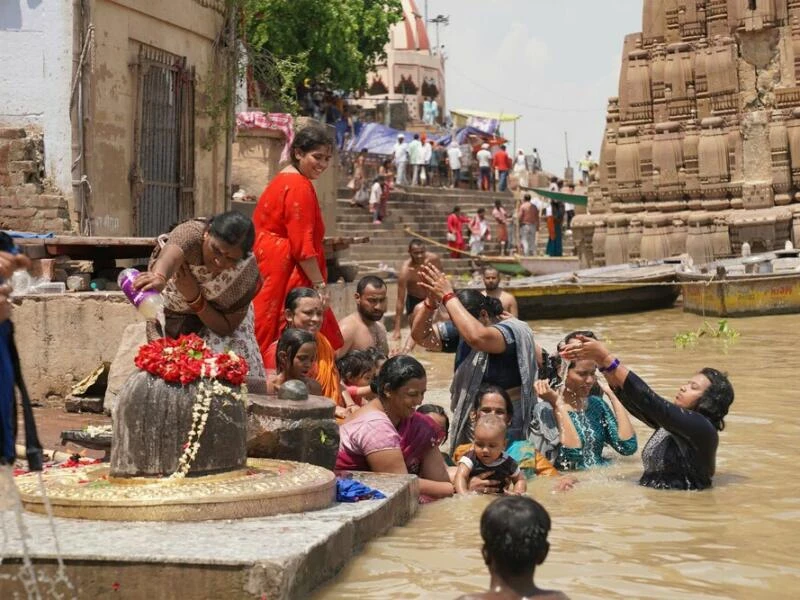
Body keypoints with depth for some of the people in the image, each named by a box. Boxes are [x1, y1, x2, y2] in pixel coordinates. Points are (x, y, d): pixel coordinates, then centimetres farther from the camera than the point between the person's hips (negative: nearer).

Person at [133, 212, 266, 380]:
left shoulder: (247, 273, -30)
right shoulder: (191, 233, -37)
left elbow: (227, 328, -21)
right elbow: (172, 253, -61)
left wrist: (195, 297, -36)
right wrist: (159, 277, -84)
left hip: (213, 318, 1)